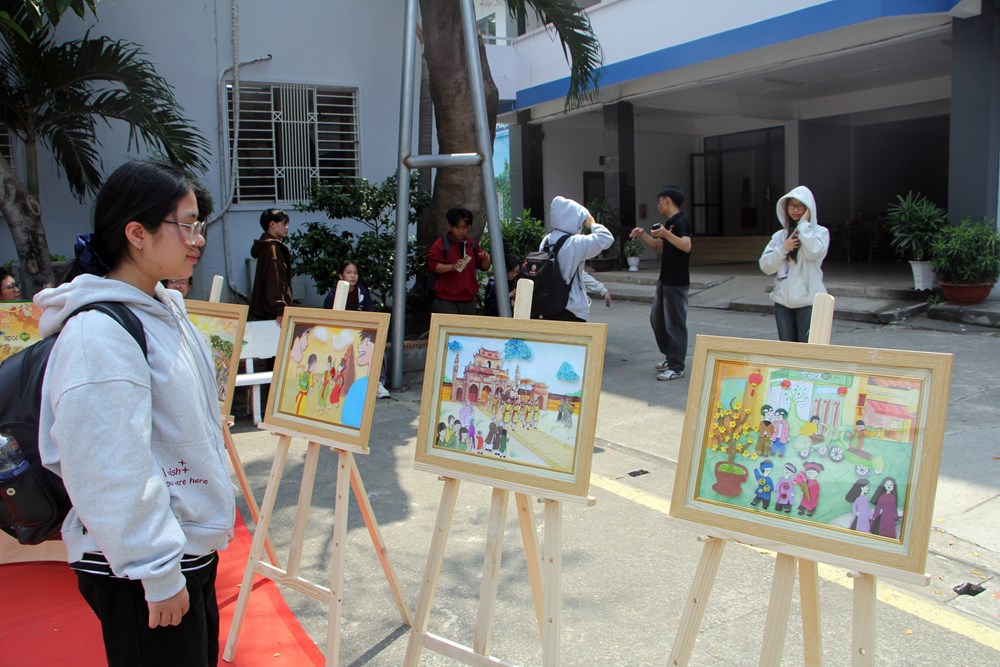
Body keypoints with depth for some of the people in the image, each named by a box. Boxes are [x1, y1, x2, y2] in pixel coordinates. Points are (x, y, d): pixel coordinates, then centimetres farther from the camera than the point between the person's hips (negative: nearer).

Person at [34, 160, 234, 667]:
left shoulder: (163, 308, 7)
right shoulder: (99, 332, -22)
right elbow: (111, 472, -25)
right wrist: (158, 575, -20)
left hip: (192, 548, 9)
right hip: (137, 574, -9)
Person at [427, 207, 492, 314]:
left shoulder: (473, 245, 15)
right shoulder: (440, 244, -1)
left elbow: (484, 267, 21)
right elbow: (432, 266, -9)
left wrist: (486, 259, -3)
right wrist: (452, 266, -24)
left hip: (468, 301, 5)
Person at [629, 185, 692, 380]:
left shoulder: (681, 222, -15)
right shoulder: (669, 222, 14)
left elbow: (686, 246, -31)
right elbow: (657, 246, 22)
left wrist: (666, 234, -41)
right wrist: (642, 234, 8)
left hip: (677, 282, -10)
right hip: (665, 280, 10)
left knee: (675, 323, -5)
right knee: (656, 318, 17)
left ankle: (676, 367, 2)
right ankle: (669, 355, 29)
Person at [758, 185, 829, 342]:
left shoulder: (820, 232, 1)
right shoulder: (779, 236, 11)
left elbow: (813, 251, -21)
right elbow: (765, 266, 4)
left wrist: (804, 224, -11)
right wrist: (783, 248, -10)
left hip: (808, 301, -4)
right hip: (783, 300, 4)